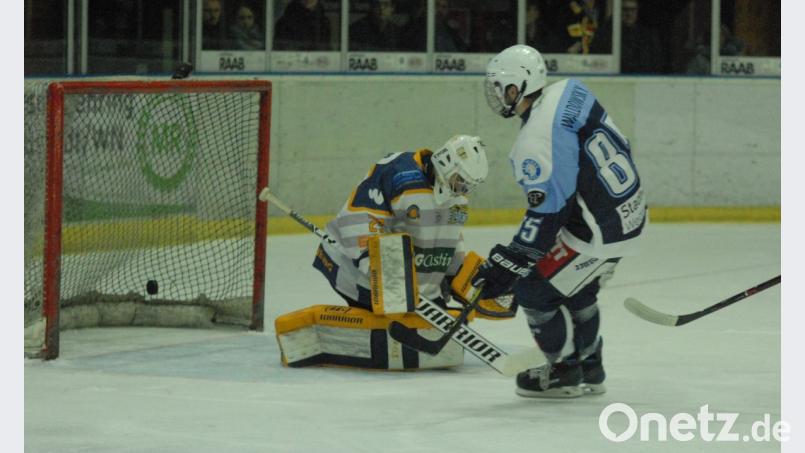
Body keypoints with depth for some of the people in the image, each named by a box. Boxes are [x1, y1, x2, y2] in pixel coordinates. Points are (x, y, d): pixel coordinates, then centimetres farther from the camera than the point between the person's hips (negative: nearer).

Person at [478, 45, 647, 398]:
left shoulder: (535, 143, -25)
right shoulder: (570, 91, -1)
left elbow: (546, 217, -25)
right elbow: (618, 144, 12)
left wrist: (504, 267, -21)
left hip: (601, 233, -9)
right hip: (632, 212, 9)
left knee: (533, 291, 3)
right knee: (576, 289, 27)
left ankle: (564, 374, 14)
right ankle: (589, 370, 37)